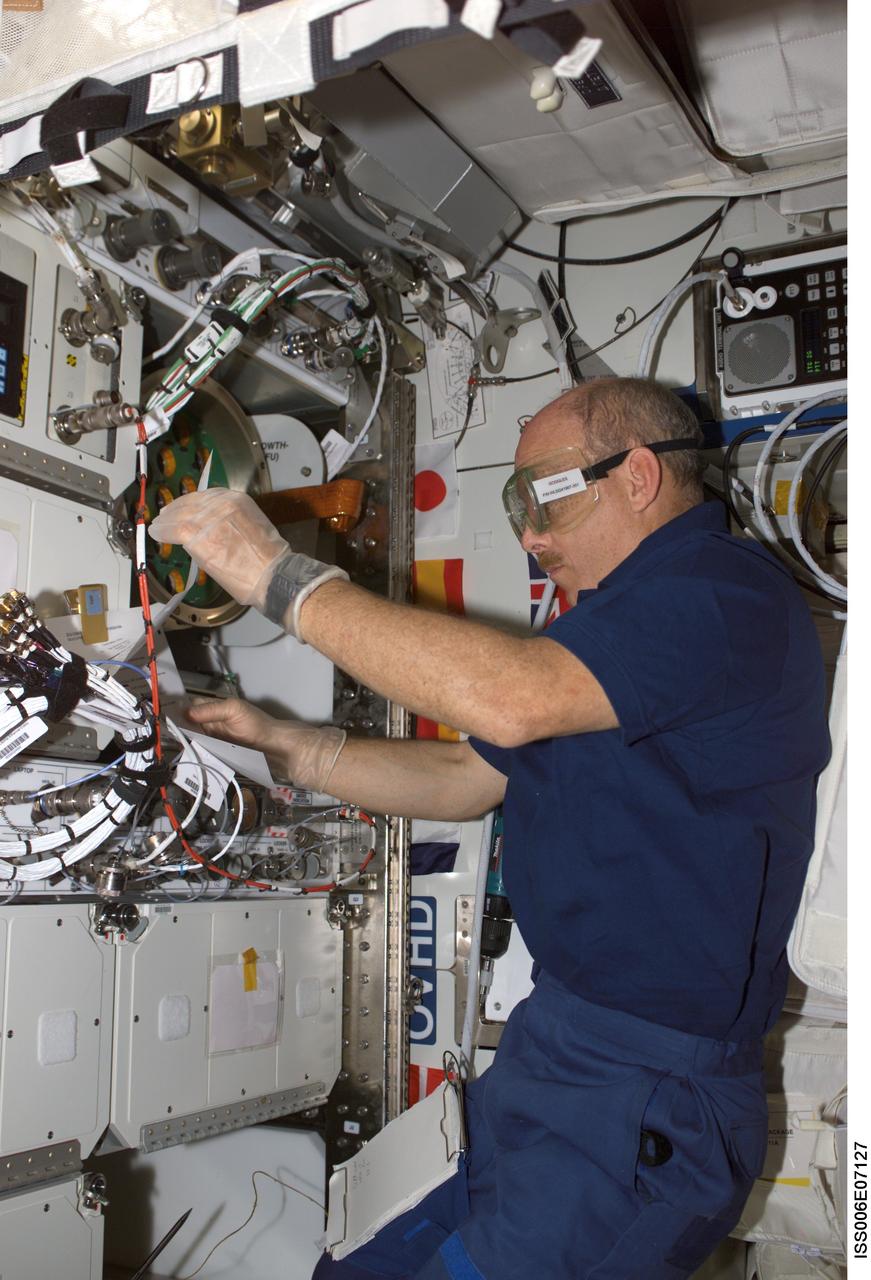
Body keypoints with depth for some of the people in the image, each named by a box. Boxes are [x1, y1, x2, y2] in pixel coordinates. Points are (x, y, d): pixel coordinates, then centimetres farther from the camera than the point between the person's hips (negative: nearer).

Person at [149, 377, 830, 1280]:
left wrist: (282, 578, -22)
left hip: (639, 1103, -8)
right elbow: (465, 780, 19)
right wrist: (283, 746, 9)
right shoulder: (614, 622, 17)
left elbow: (507, 699, -31)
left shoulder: (728, 593, -16)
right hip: (558, 1052, 9)